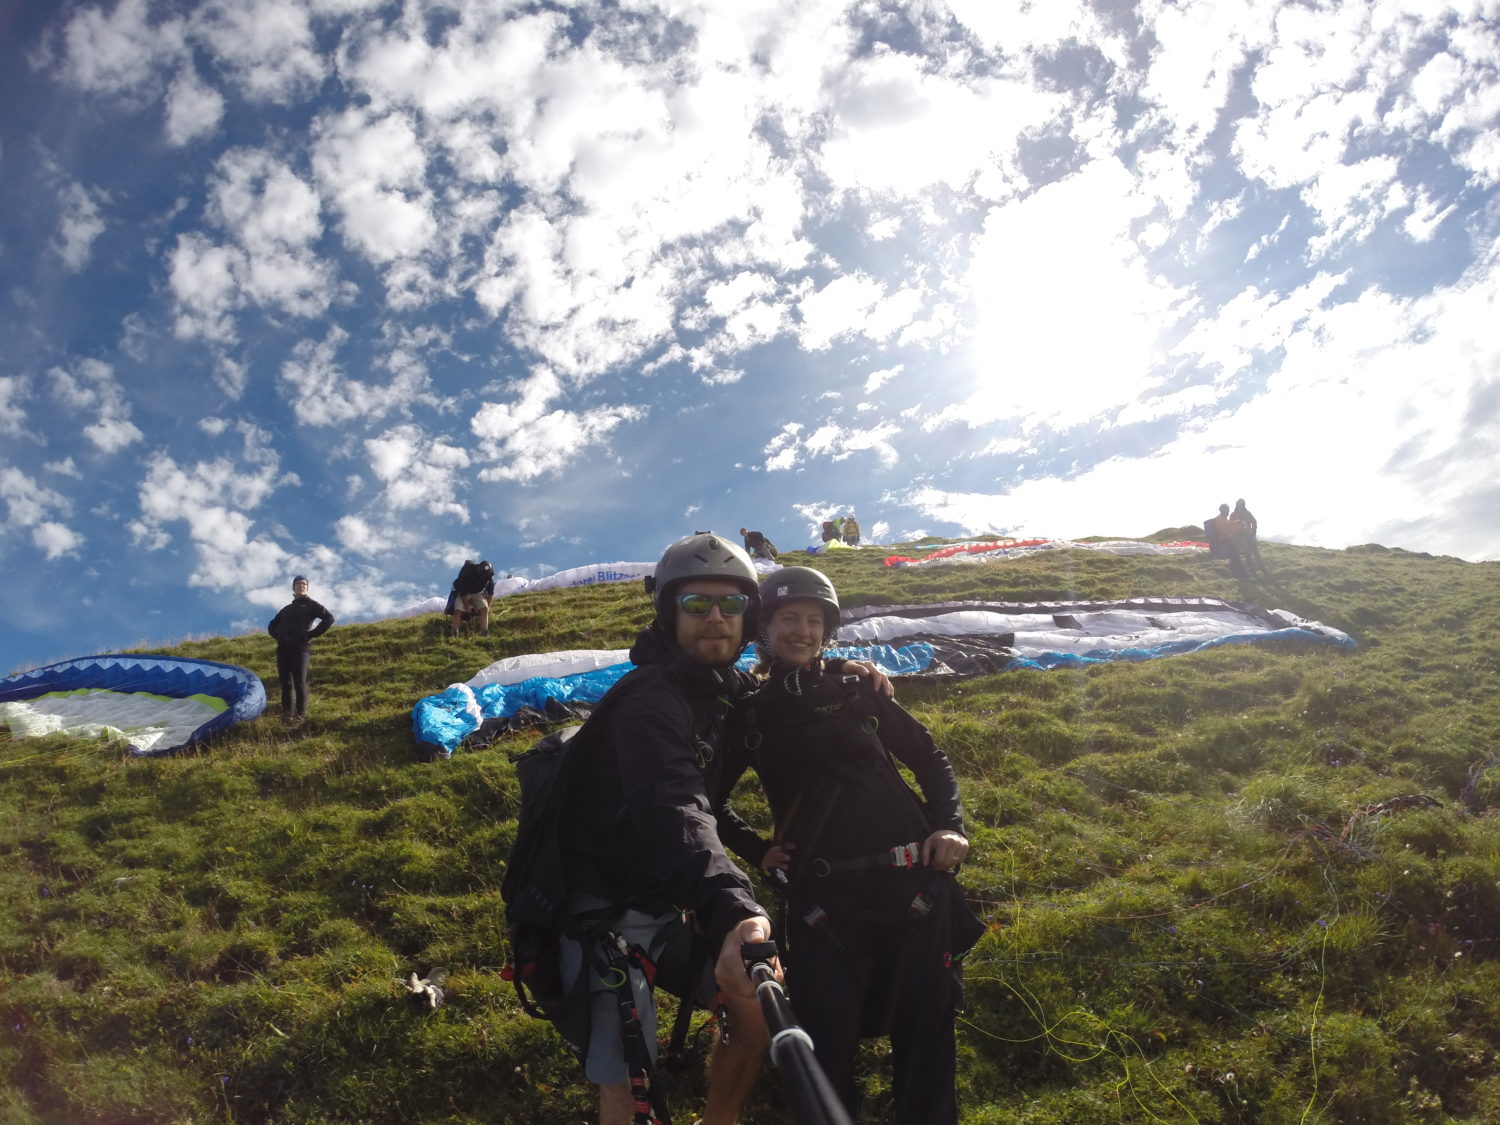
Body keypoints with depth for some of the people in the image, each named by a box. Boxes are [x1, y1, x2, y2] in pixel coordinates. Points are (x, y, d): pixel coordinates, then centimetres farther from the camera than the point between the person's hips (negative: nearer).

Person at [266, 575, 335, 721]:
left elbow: (329, 619, -3)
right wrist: (279, 636, 15)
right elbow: (272, 626, 37)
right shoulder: (286, 609, 28)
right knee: (286, 683, -1)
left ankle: (301, 714, -10)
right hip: (283, 648, 5)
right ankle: (287, 714, 1)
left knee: (300, 682, -12)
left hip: (300, 648, -5)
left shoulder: (311, 605, 12)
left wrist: (312, 635, -8)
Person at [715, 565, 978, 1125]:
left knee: (925, 1029, 6)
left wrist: (949, 826, 1)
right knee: (828, 1042, -4)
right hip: (821, 897, -1)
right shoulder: (749, 713, 8)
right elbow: (711, 800, 19)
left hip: (912, 879, 1)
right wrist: (757, 851, 7)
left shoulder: (855, 690, 9)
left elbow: (929, 758, 15)